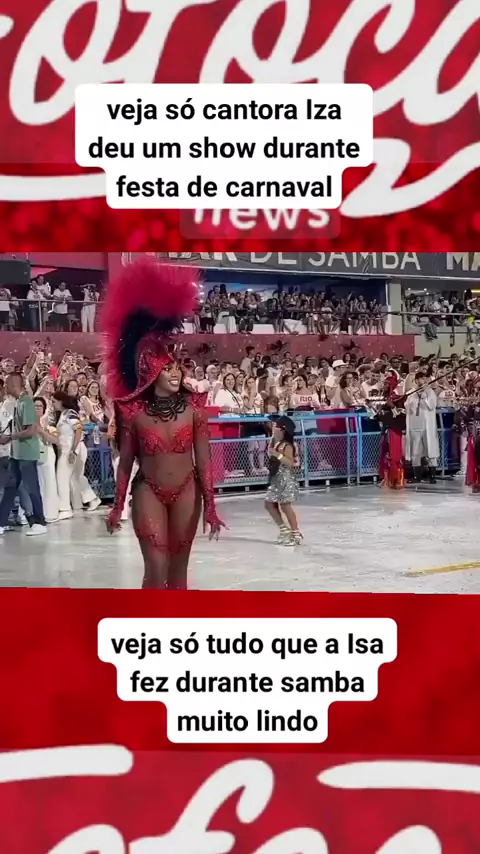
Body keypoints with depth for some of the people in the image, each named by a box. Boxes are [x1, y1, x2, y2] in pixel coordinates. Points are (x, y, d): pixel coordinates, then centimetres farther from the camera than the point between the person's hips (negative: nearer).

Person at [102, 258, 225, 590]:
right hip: (148, 492, -2)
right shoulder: (133, 411, -10)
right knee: (156, 568, -7)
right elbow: (125, 461, 0)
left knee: (178, 568, 11)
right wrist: (118, 506, 4)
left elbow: (203, 458, -4)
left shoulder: (193, 406, -8)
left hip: (186, 491, 2)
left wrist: (210, 505, -6)